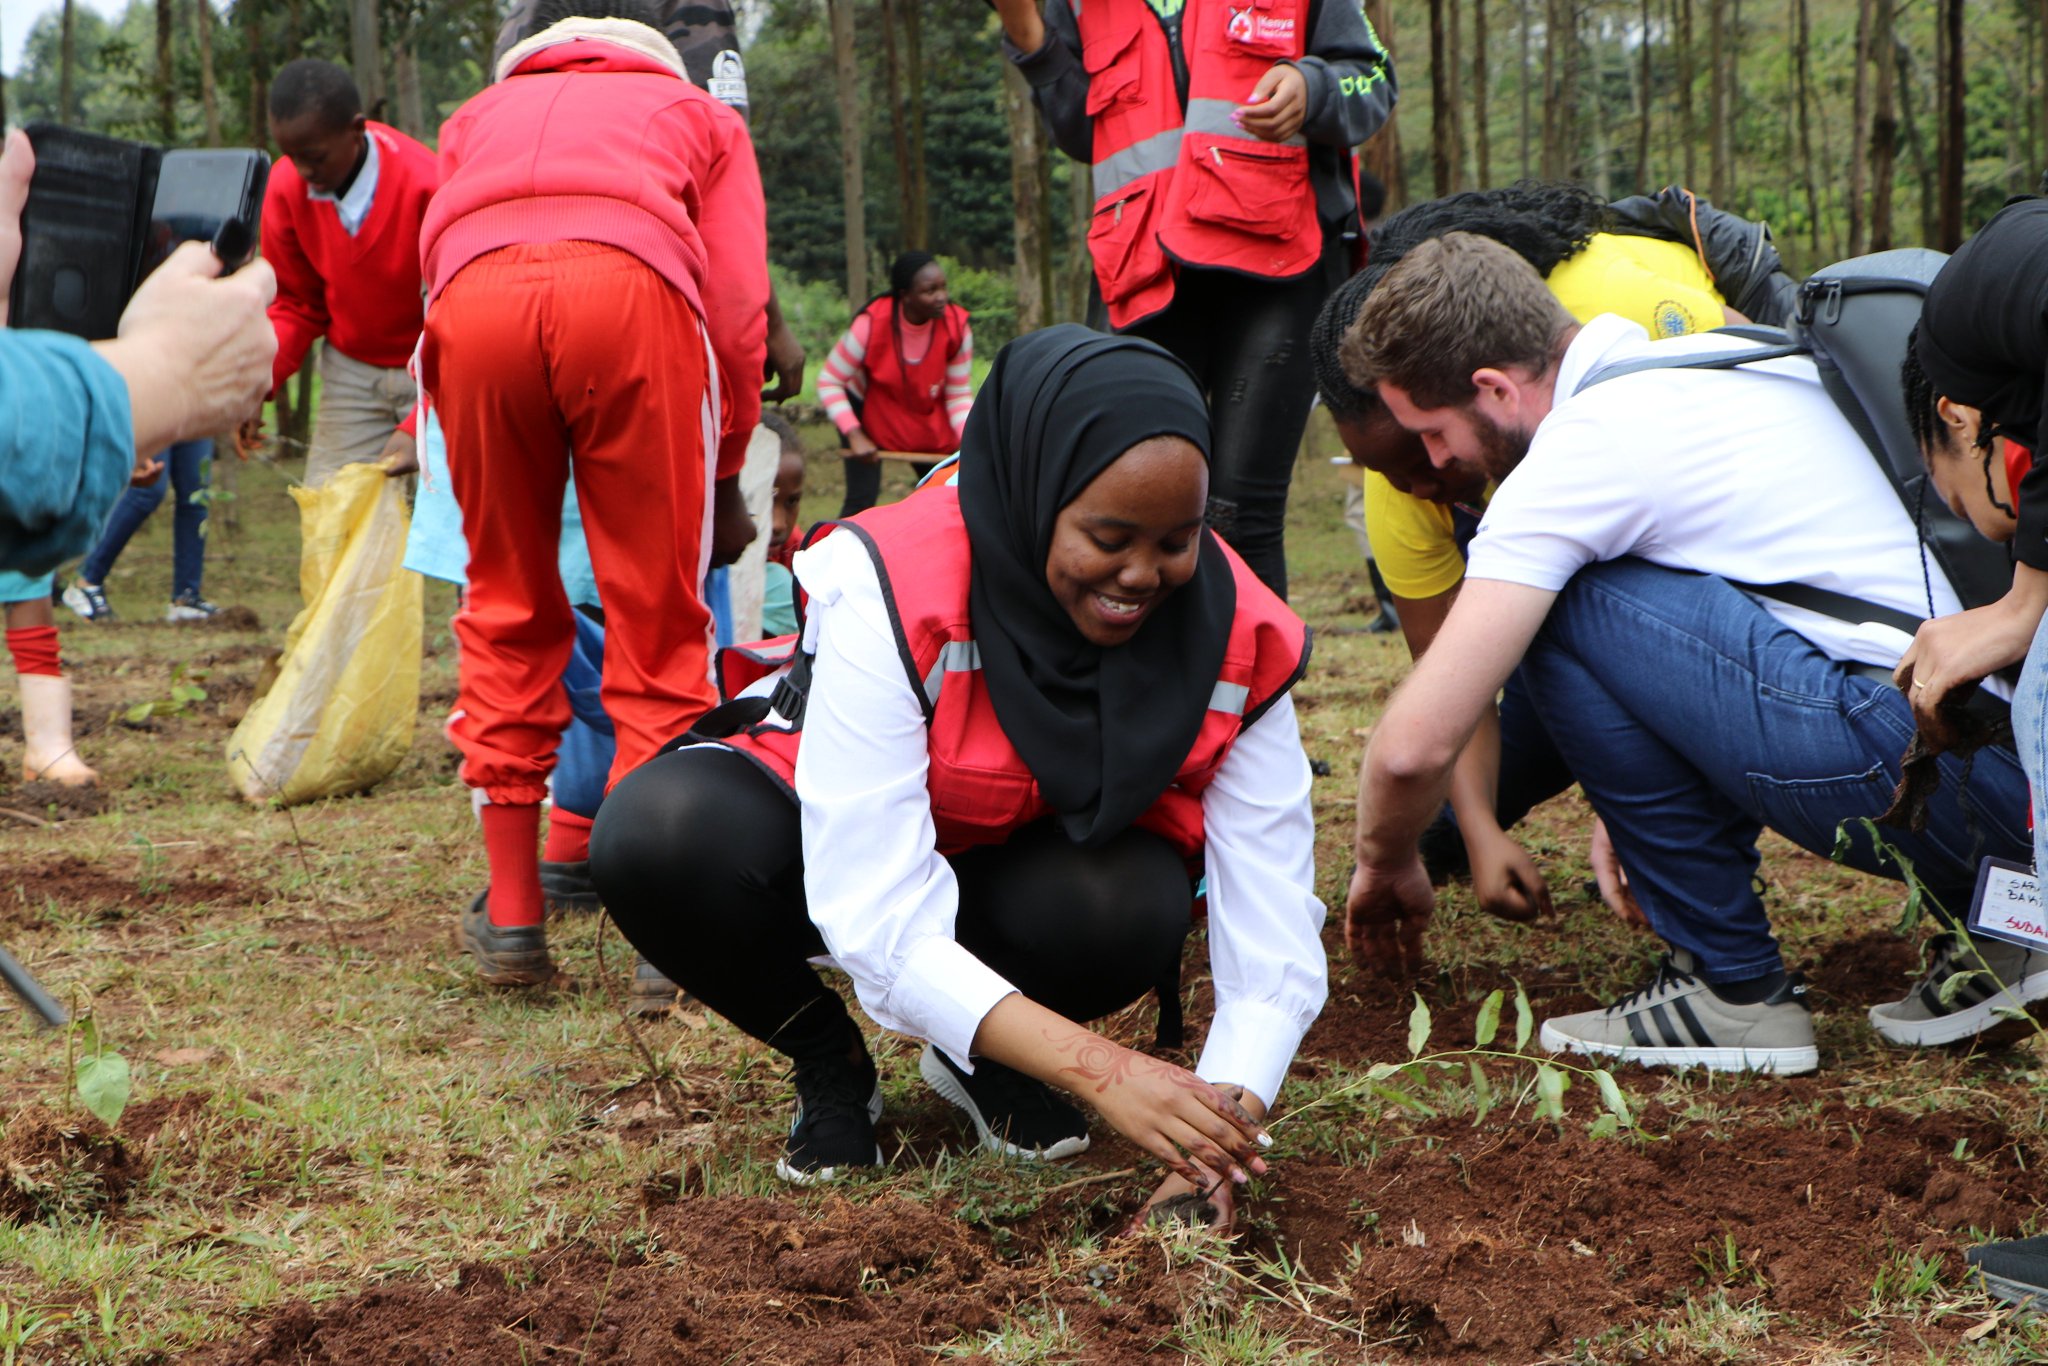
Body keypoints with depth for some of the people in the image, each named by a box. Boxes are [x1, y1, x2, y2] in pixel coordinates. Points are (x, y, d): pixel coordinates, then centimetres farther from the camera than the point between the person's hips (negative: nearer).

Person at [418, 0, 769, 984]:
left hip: (472, 297, 2)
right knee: (658, 615, 6)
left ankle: (510, 915, 13)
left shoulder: (478, 116, 40)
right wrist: (726, 476, 31)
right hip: (631, 285, -2)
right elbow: (738, 310, 22)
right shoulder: (698, 114, 34)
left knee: (507, 610, 14)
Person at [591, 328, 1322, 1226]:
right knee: (653, 834, -34)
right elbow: (879, 923, -37)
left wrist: (1219, 1132, -41)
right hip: (865, 850, -1)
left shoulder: (1239, 642, -21)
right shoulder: (889, 590, -32)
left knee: (1132, 911, -36)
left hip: (1046, 868, 2)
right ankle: (829, 1063, -3)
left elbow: (1275, 951, -23)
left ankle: (981, 1061, 1)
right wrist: (1096, 1069, -47)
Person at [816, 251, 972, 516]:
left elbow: (959, 396, -14)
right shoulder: (871, 325, -31)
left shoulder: (957, 327, -23)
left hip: (928, 418, 3)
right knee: (862, 500, -12)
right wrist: (855, 436, -29)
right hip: (868, 412, -3)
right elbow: (829, 382, -21)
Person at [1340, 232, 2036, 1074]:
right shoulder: (1716, 357, 19)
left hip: (1926, 771, -9)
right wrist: (1632, 805, 31)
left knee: (1561, 603, -5)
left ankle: (1736, 989, 1)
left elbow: (1416, 743, -7)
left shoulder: (1578, 451, -7)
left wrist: (1384, 864, 14)